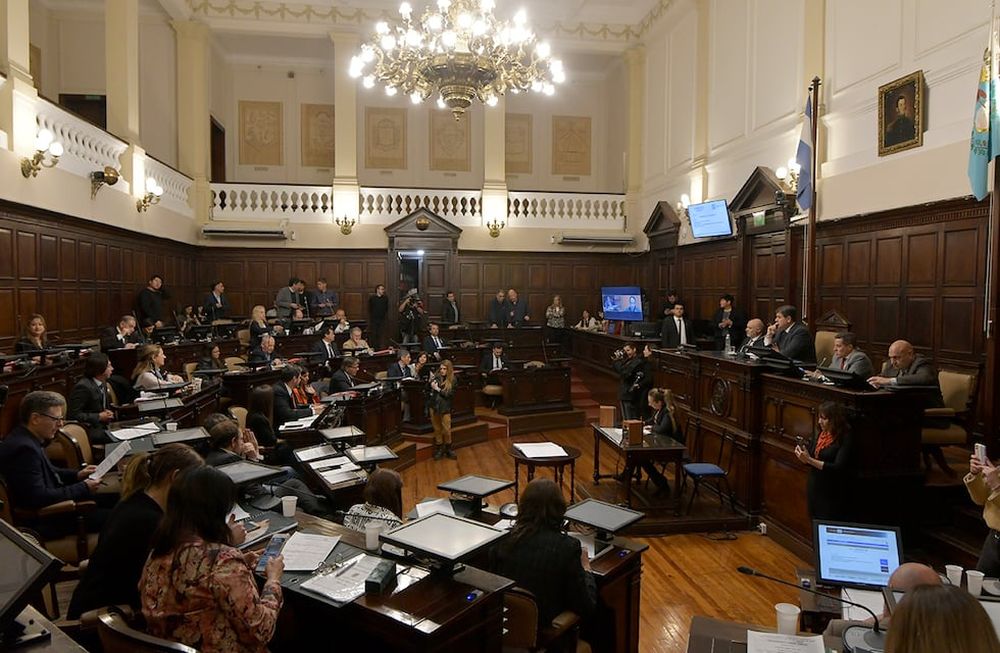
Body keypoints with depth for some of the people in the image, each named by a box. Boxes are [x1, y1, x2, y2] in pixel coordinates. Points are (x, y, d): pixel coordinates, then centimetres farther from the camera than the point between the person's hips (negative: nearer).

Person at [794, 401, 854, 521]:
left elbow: (838, 468, -22)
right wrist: (802, 455, -8)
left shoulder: (845, 439, -14)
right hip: (814, 490, 7)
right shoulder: (821, 435, 6)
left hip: (833, 496, -7)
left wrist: (809, 460, -26)